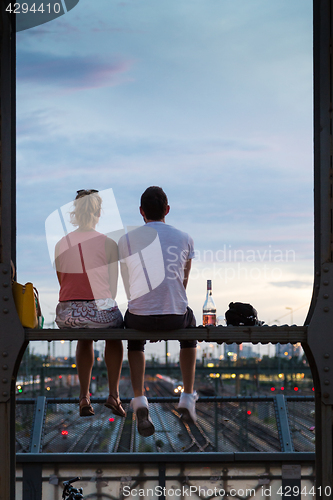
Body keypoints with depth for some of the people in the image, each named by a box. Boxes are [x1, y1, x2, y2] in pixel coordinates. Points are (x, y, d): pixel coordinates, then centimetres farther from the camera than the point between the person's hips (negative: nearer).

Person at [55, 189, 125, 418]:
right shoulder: (108, 244, -3)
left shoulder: (61, 244, 6)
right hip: (100, 311, -3)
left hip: (67, 314, 3)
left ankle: (84, 397, 33)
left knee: (85, 337, 38)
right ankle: (114, 394, 29)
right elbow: (113, 286, 3)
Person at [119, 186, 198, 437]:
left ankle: (139, 400, 15)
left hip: (139, 317, 0)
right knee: (190, 323, 37)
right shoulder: (184, 239, 7)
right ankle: (188, 398, 33)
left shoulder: (126, 241, 5)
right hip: (175, 316, 0)